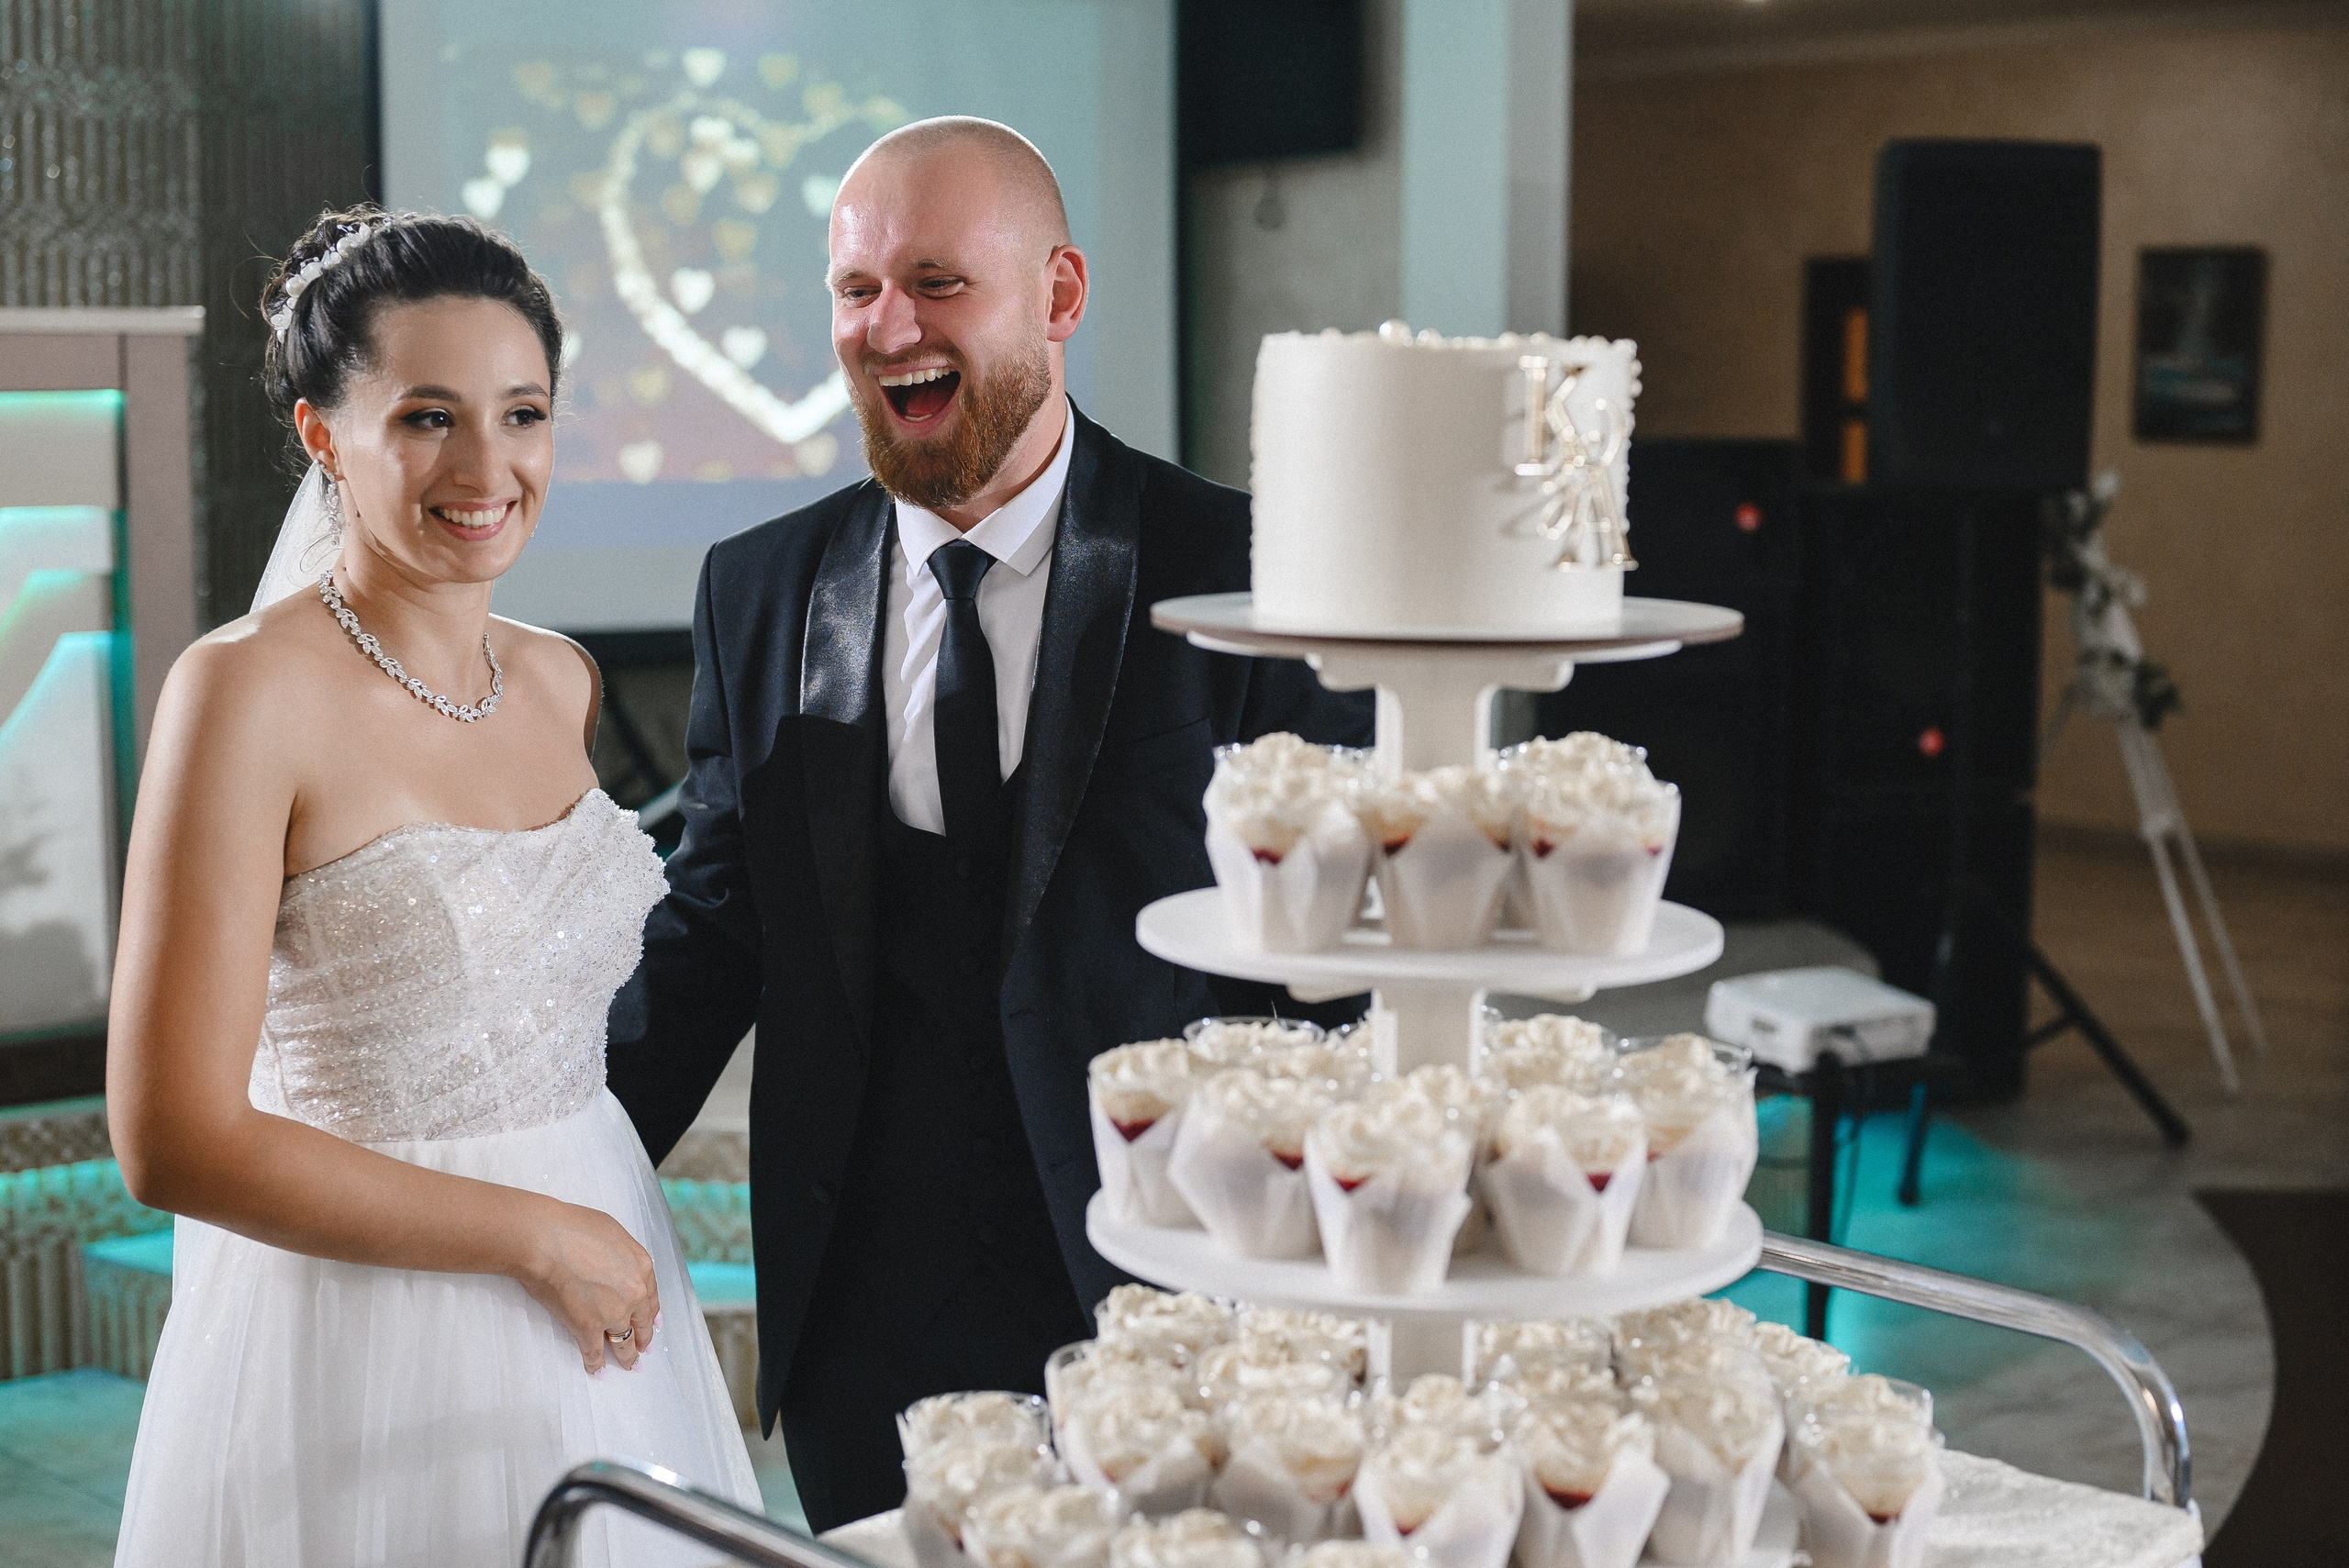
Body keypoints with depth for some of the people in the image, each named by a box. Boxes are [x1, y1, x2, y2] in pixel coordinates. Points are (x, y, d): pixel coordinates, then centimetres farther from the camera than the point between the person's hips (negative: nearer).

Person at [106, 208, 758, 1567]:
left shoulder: (563, 679, 6)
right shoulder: (249, 692, -14)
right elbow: (177, 1142, -18)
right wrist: (539, 1235, -14)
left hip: (596, 1323, 6)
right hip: (372, 1339, -6)